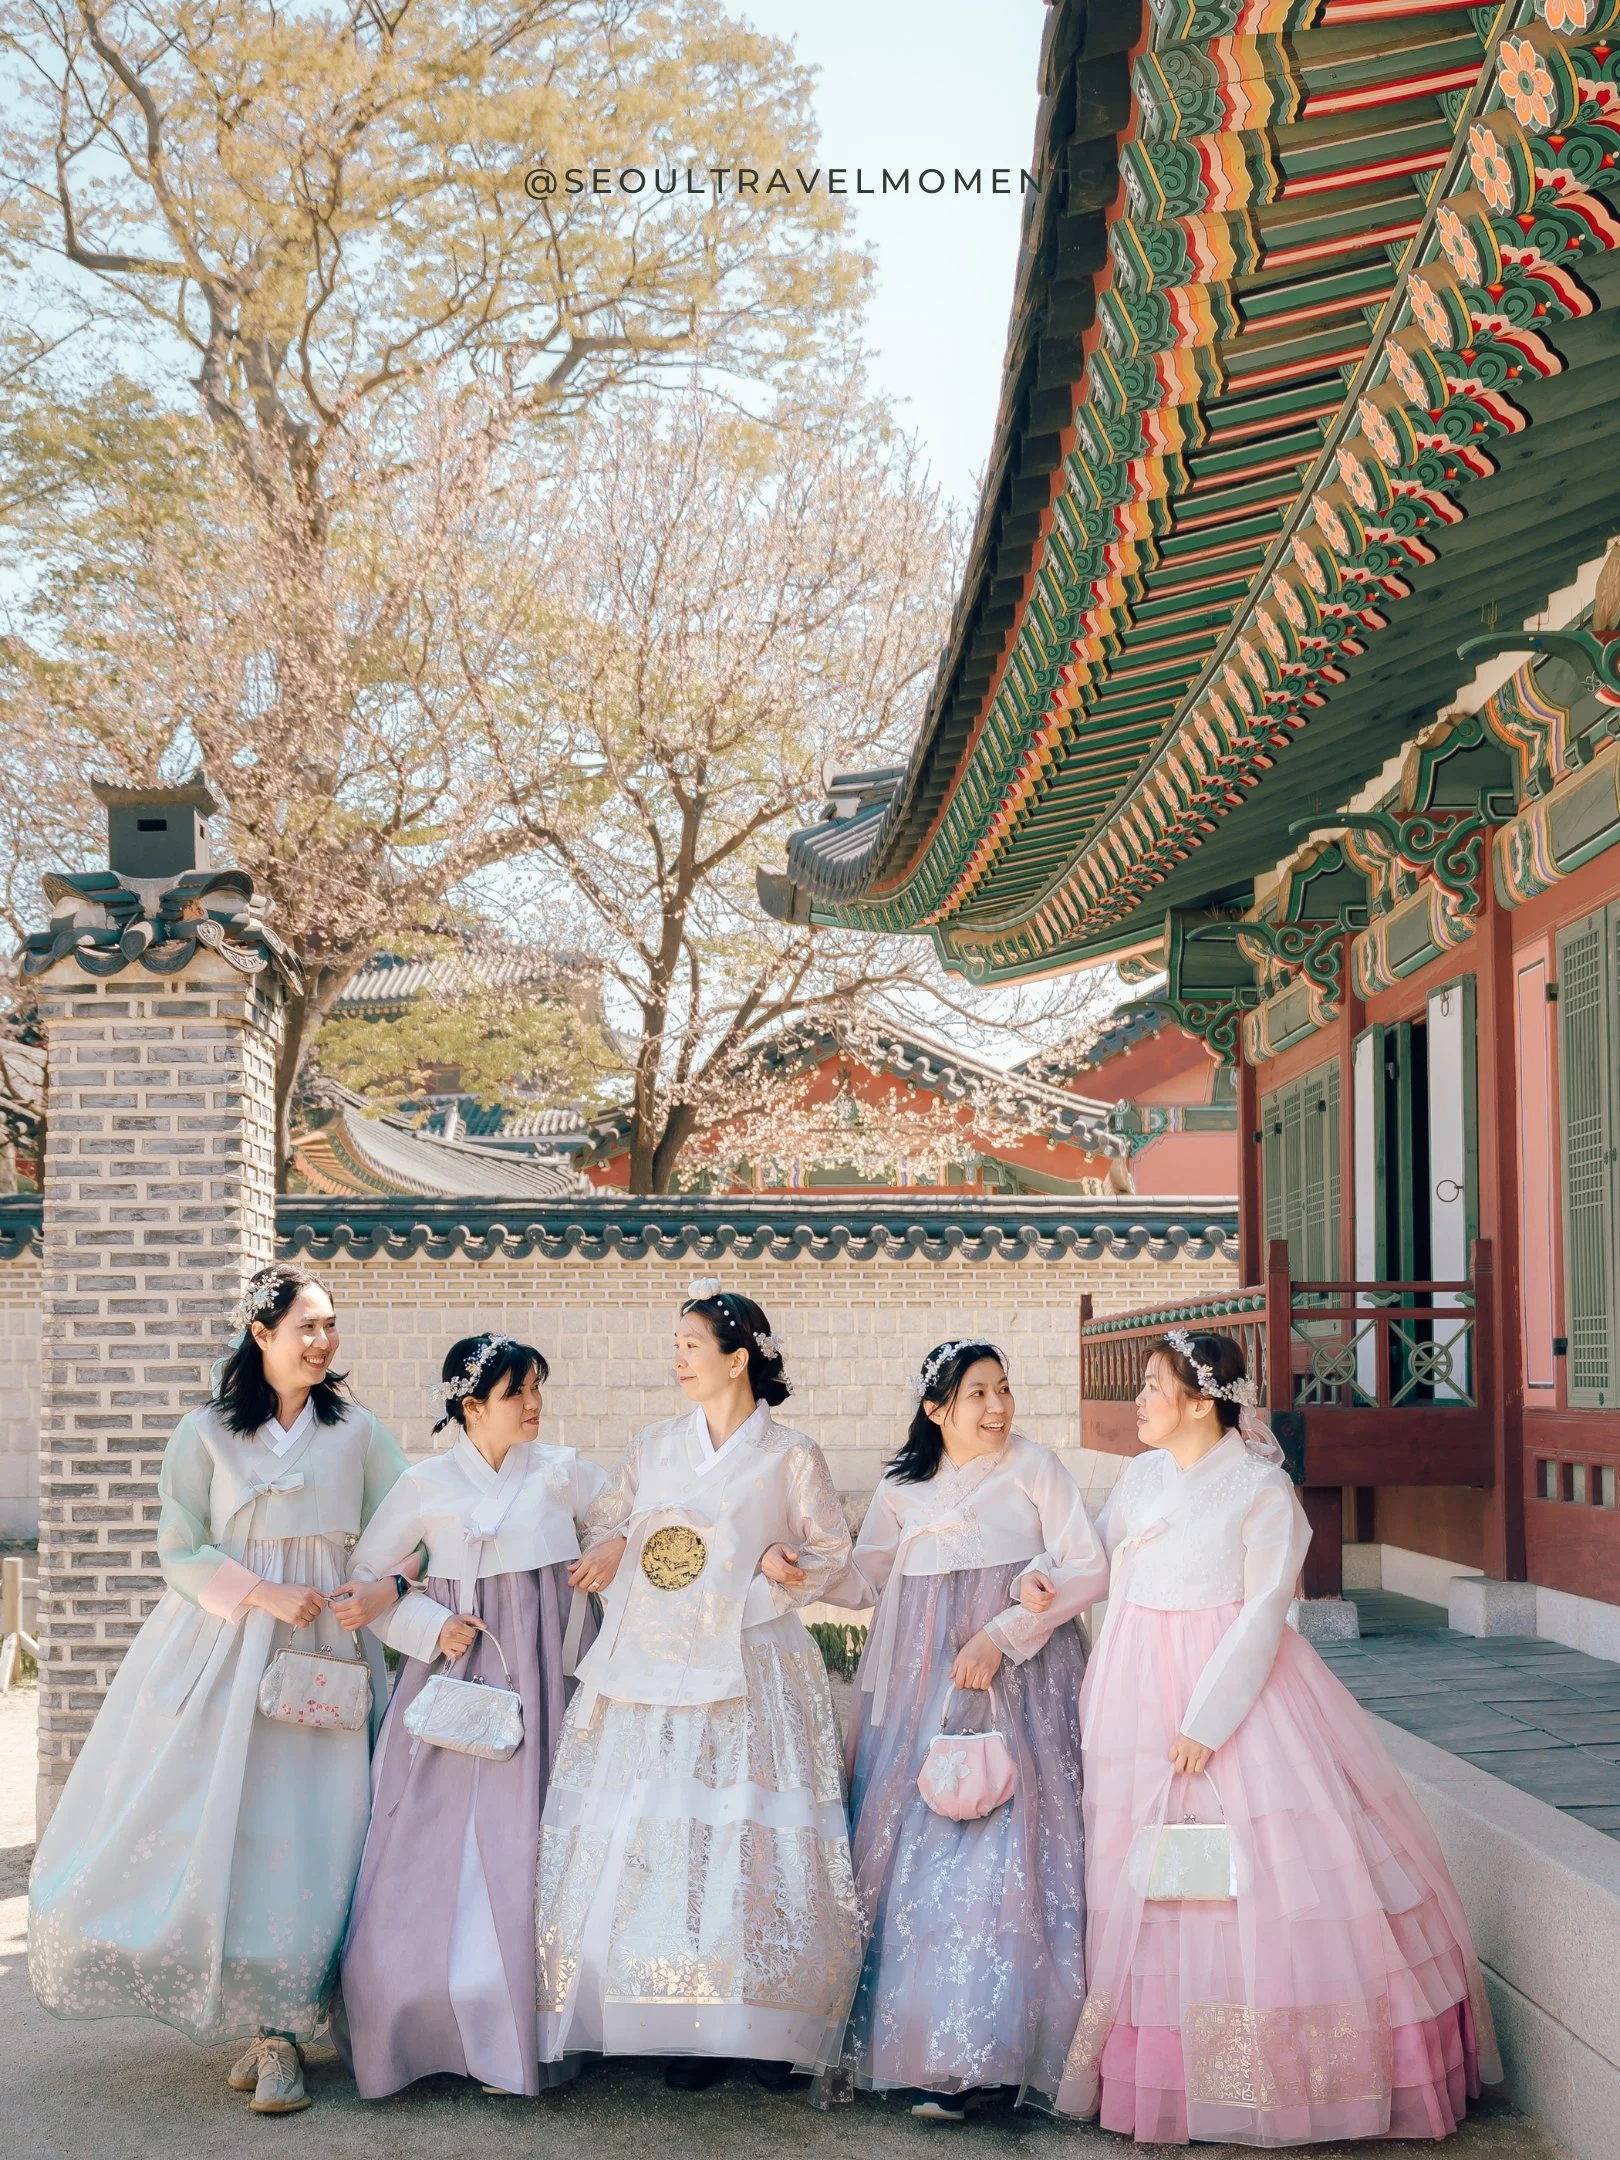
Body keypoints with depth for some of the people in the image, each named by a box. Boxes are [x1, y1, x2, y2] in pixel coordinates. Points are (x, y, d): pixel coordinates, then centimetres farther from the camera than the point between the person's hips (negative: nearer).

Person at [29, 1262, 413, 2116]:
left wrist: (385, 1588, -13)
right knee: (204, 1818, -5)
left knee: (298, 1837, -4)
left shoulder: (356, 1431, 6)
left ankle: (279, 2035, 6)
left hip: (319, 1655, 1)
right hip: (217, 1649, 0)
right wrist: (264, 1595, -13)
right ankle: (265, 2024, 8)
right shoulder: (207, 1431, 2)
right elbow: (180, 1550, -1)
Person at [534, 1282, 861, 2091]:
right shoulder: (652, 1447, 13)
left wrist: (789, 1568, -12)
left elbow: (833, 1552, 8)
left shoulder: (791, 1458, 2)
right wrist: (611, 1551, -1)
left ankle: (766, 2028, 5)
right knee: (653, 1843, -2)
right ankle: (688, 2030, 6)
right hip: (652, 1675, 4)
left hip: (748, 1675, -3)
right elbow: (604, 1525, 21)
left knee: (752, 1844, -6)